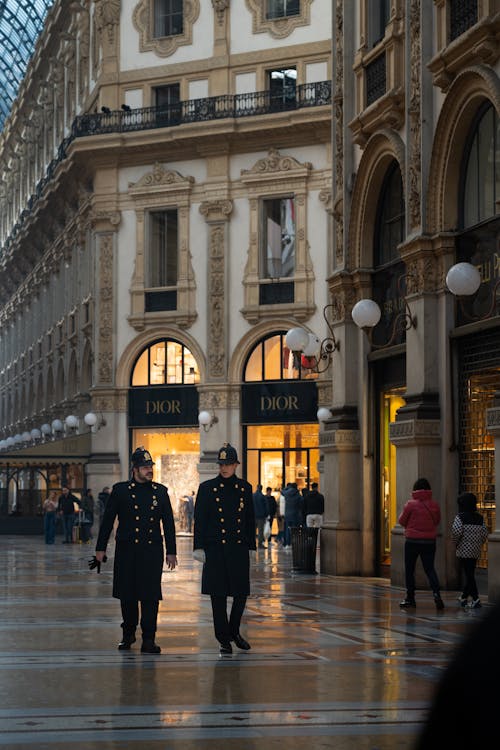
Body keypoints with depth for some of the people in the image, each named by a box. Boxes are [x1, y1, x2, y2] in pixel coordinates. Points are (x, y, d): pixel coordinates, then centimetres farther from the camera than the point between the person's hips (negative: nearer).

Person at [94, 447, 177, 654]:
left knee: (150, 596, -5)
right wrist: (100, 548, 3)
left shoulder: (160, 491, 8)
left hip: (152, 551, 0)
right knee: (127, 595, 8)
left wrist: (171, 551, 8)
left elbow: (168, 523, 11)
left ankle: (148, 640, -2)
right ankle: (128, 634, 25)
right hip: (127, 551, 0)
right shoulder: (120, 490, 3)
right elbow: (108, 520, 5)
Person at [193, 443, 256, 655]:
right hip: (215, 550, -2)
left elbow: (250, 520, 13)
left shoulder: (245, 488, 9)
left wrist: (250, 546, 8)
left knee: (241, 593, 4)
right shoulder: (207, 488, 2)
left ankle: (234, 631, 26)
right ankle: (224, 640, 8)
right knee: (218, 595, -1)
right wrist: (199, 547, -4)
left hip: (239, 549, 2)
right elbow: (199, 519, 1)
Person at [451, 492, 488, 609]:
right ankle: (464, 597, 30)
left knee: (469, 574, -4)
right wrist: (479, 544, 16)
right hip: (476, 551, 6)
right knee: (470, 574, 16)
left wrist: (456, 542, -2)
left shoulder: (460, 517, -9)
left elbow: (456, 532, -20)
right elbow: (485, 534, 2)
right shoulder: (480, 518, 6)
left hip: (464, 550, -6)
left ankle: (475, 599, -11)